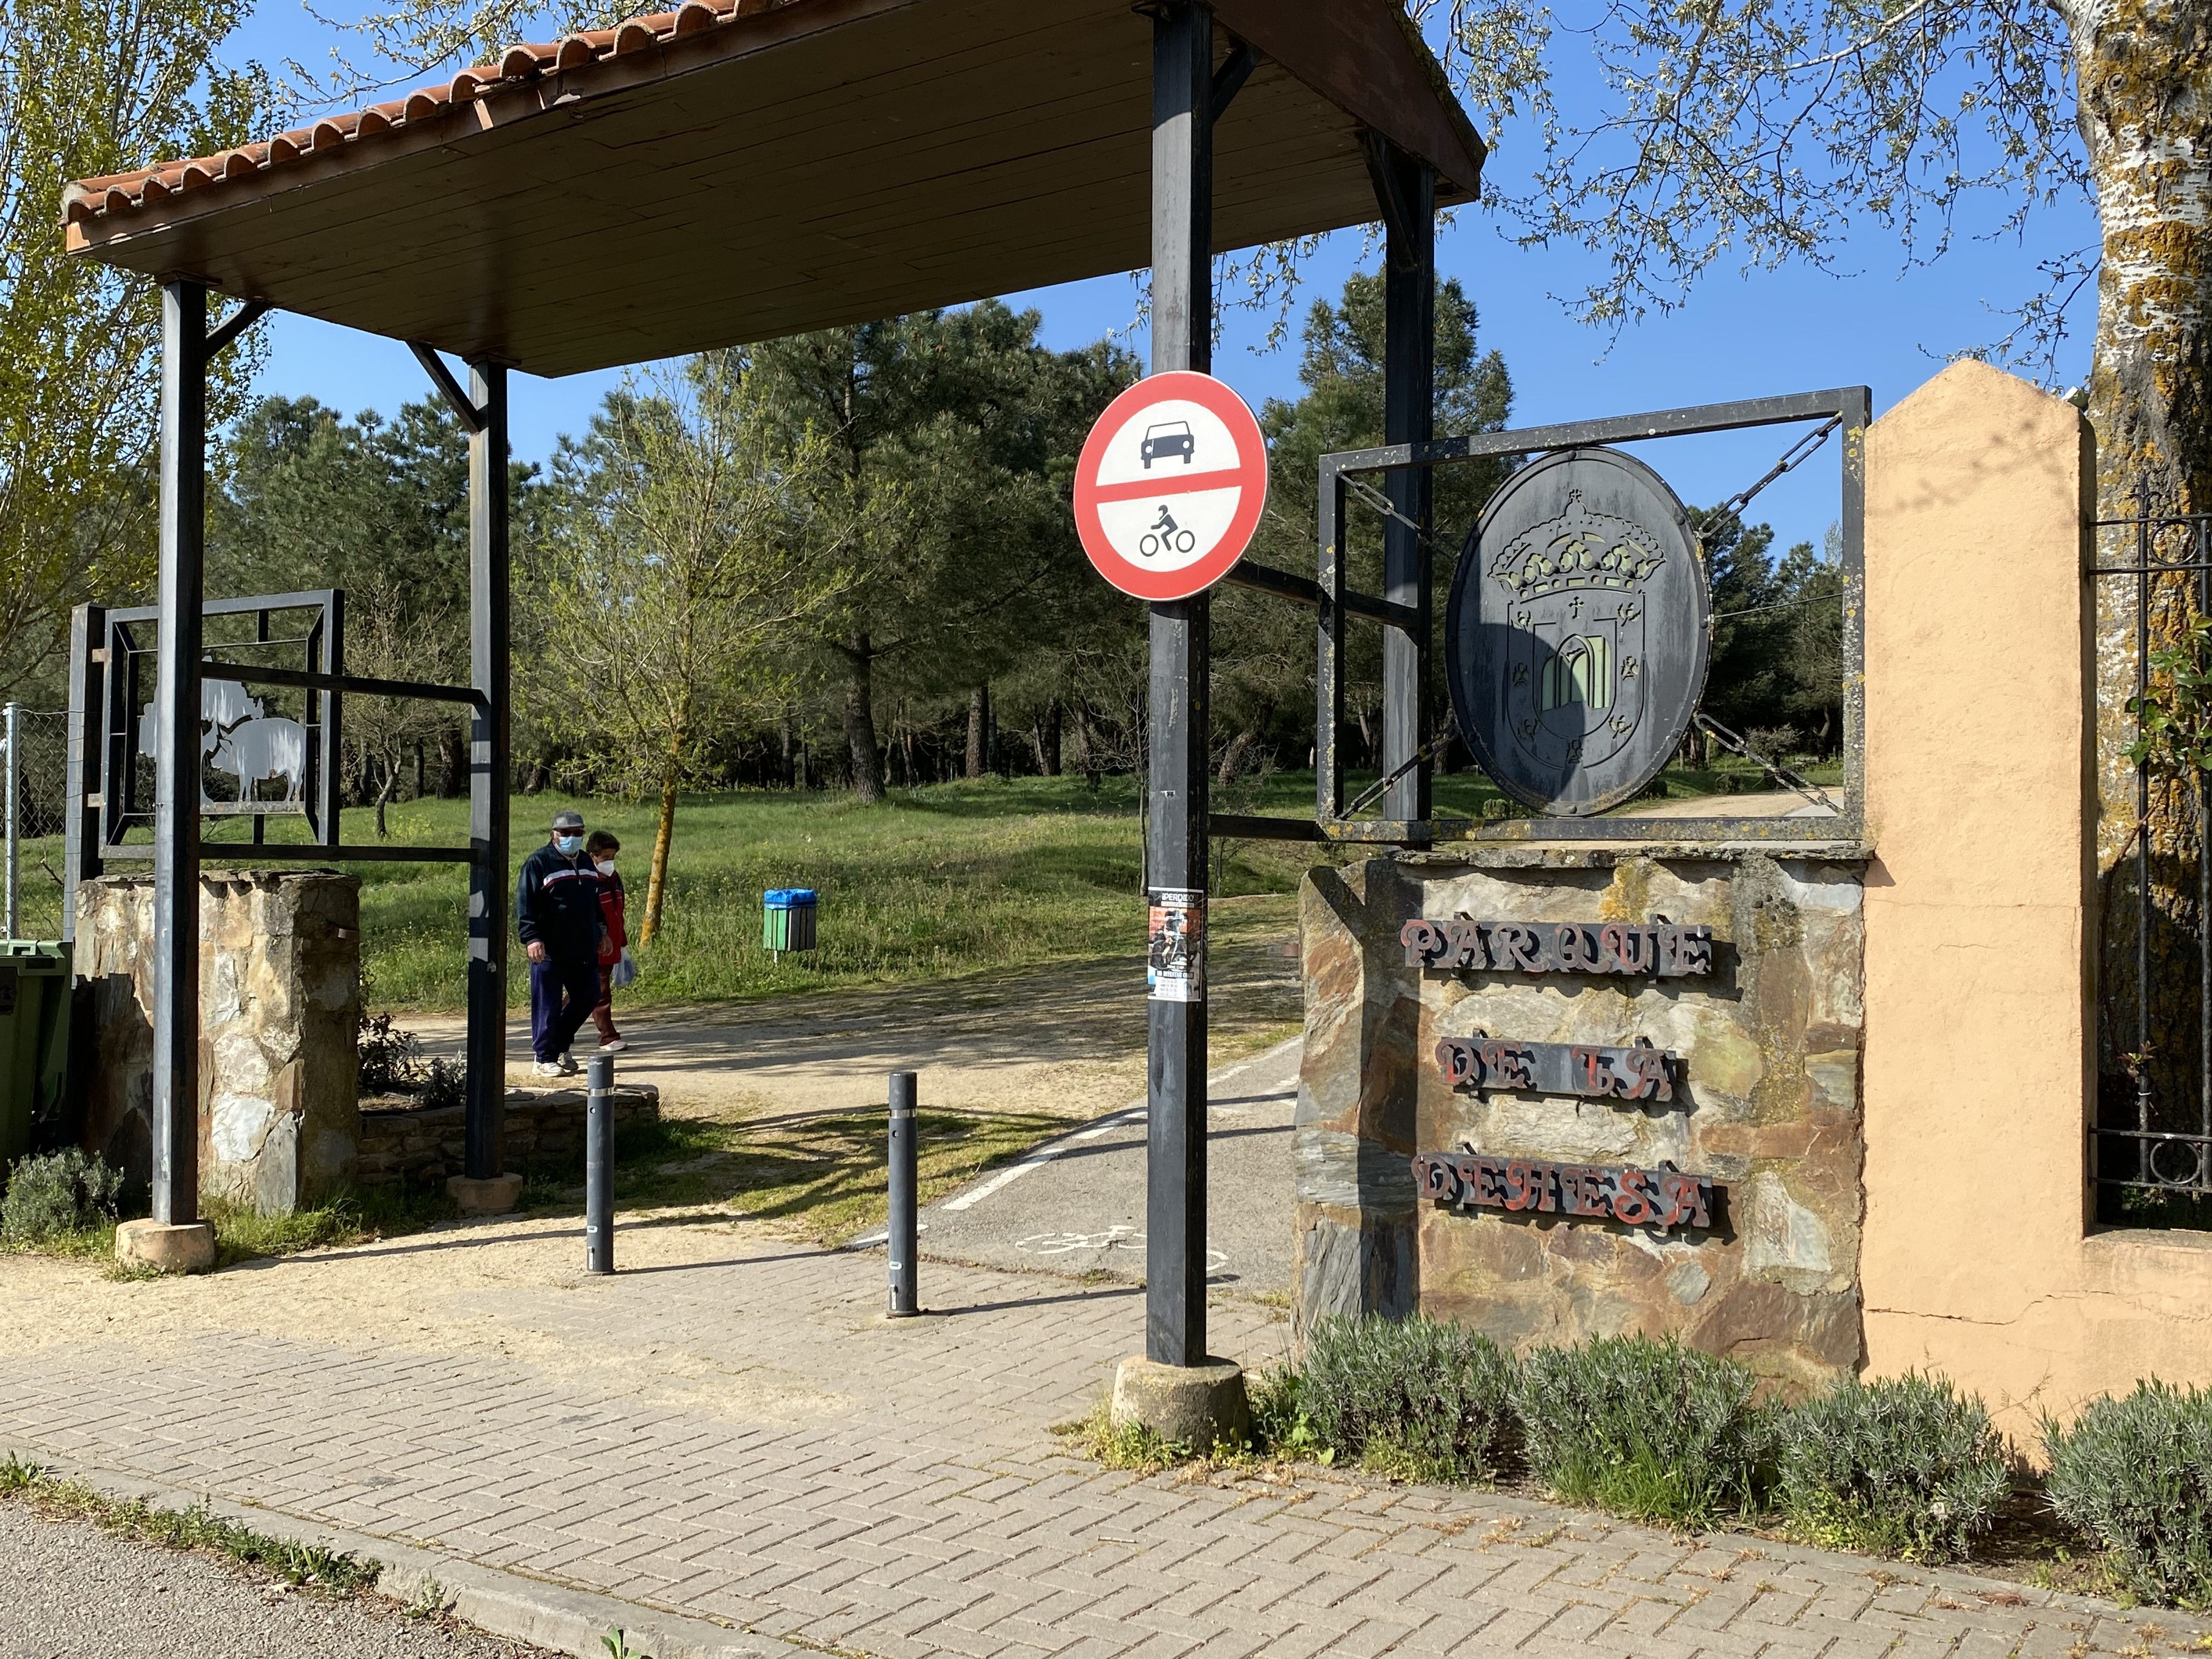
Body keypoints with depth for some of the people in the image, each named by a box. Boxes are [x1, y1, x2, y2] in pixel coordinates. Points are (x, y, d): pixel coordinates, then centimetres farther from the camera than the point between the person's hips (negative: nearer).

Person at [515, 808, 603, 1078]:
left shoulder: (586, 862, 16)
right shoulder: (538, 863, -7)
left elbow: (596, 902, 26)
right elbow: (525, 905, -11)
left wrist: (601, 931, 23)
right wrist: (532, 938, -19)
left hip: (584, 950, 7)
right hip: (550, 950, -7)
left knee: (588, 996, 9)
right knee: (547, 1004, -1)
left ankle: (560, 1044, 26)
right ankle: (545, 1059, 7)